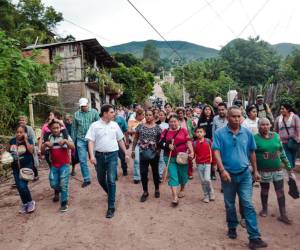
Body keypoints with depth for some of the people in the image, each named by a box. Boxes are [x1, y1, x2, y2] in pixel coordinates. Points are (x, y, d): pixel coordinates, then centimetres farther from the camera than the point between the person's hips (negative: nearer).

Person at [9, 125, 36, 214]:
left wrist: (26, 140, -22)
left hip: (27, 166, -5)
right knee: (19, 187, 8)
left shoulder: (28, 141, -9)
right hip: (16, 167, 5)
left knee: (23, 186, -13)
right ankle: (25, 203, 28)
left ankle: (30, 202, 9)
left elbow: (31, 151, -25)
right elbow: (8, 152, 17)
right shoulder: (12, 141, 3)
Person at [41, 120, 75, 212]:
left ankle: (64, 203, 10)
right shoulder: (48, 137, 1)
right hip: (54, 165, 3)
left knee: (63, 184, -5)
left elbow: (73, 147, -15)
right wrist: (45, 144, -18)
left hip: (64, 164, -3)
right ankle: (57, 192, 45)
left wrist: (66, 141, -30)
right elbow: (42, 151, 1)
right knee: (53, 184, 10)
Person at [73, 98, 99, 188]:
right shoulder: (76, 114, 6)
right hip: (81, 140, 2)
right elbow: (74, 128, 11)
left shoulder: (94, 112, -1)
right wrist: (73, 140, 11)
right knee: (82, 161, 5)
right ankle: (86, 179, 17)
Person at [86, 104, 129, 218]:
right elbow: (91, 141, -8)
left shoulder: (115, 125, 5)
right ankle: (110, 194, 44)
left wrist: (126, 153, 12)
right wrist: (92, 155, -20)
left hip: (112, 155, 0)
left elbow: (120, 140, 12)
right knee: (101, 180, 16)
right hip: (99, 155, 0)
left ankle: (111, 207, 5)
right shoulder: (95, 125, -3)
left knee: (111, 181, -5)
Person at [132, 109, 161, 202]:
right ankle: (145, 192, 21)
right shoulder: (140, 126, 2)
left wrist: (159, 150, -8)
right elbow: (136, 139, 6)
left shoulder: (157, 127, -2)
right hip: (143, 153, 1)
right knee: (143, 173, 4)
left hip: (154, 153, -1)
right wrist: (133, 150, 3)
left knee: (155, 172, 13)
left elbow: (160, 140, 0)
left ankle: (157, 189, 32)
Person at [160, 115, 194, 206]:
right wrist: (168, 145, -17)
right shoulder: (165, 132, 5)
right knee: (173, 176, -4)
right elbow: (161, 143, 2)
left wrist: (192, 152, -18)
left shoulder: (183, 130, 2)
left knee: (182, 175, 13)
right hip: (170, 158, 0)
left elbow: (188, 142, -5)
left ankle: (182, 190, 40)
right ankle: (175, 197, -3)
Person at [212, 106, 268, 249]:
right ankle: (232, 228, 36)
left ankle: (254, 238, 6)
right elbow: (216, 152, -14)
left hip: (245, 174, 1)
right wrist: (222, 170, -24)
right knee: (229, 205, 15)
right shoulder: (219, 133, -9)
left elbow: (251, 153, 8)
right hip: (228, 174, -1)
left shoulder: (247, 133, -1)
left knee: (248, 205, -2)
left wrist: (255, 171, 12)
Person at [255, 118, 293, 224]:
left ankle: (283, 215, 16)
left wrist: (287, 164, 13)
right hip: (264, 171, -3)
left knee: (280, 191, 6)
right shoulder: (255, 138, -11)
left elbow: (282, 151, 11)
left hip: (278, 169, 3)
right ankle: (264, 209, 34)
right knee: (264, 190, 13)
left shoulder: (276, 136, 2)